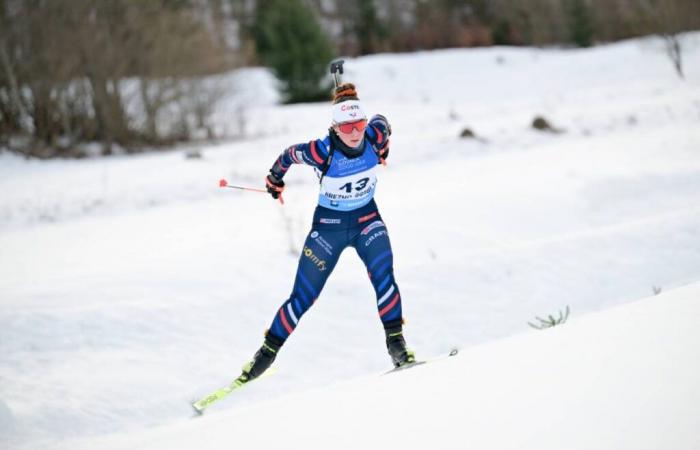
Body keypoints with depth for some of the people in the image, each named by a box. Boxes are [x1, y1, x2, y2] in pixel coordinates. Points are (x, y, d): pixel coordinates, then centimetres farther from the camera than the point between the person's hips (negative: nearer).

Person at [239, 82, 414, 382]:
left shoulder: (374, 135, -20)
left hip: (367, 219, 2)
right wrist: (274, 180, 12)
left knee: (383, 276, -25)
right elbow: (289, 155, -7)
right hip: (329, 225, -2)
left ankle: (396, 342, -16)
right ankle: (269, 351, 18)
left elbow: (383, 121, 5)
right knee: (303, 298, 1)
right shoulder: (322, 151, -28)